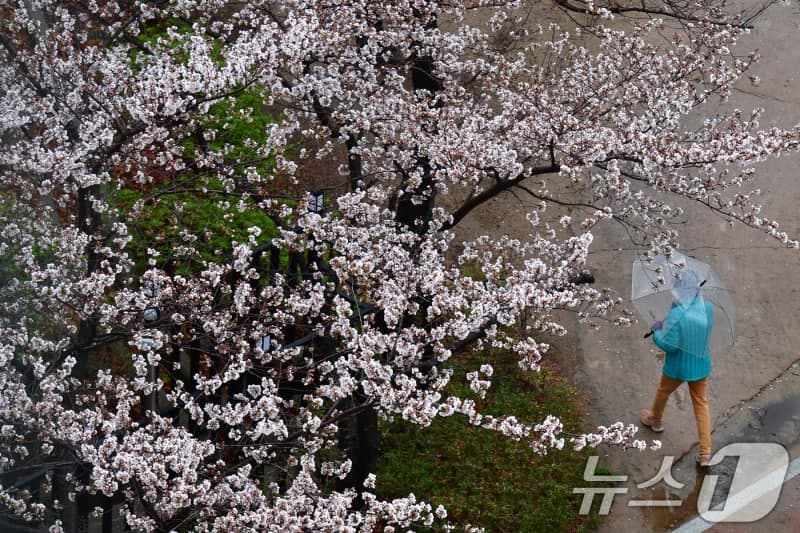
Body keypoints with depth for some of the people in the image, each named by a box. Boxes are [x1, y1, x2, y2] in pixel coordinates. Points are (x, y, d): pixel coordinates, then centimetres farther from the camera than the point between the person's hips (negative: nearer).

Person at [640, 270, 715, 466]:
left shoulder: (676, 315, -29)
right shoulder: (708, 308, -12)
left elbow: (668, 345, -23)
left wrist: (657, 330, -6)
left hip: (677, 366, -4)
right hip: (701, 365, 4)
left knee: (663, 392, 27)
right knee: (701, 404, 13)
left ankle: (656, 420, 55)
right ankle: (705, 452, 13)